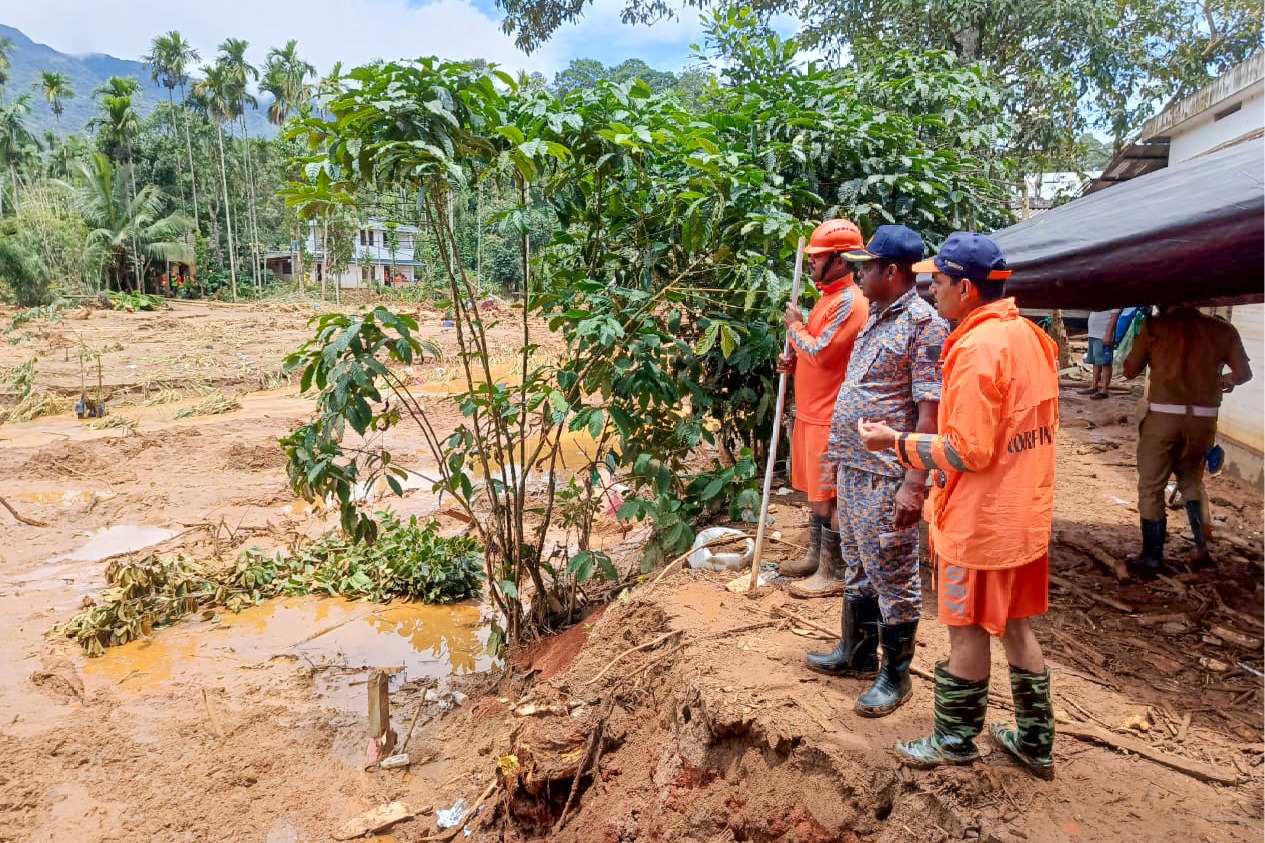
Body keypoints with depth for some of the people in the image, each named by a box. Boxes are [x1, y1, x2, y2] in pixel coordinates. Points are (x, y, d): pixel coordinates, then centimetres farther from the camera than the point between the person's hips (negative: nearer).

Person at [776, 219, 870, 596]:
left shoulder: (849, 301, -17)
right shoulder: (829, 296, 15)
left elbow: (821, 352, -24)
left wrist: (794, 326, -9)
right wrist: (795, 362, 5)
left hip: (829, 416, -10)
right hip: (811, 410, 10)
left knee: (827, 496, -2)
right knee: (815, 490, 18)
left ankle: (833, 573, 9)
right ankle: (816, 556, 31)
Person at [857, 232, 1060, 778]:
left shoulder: (978, 348, -22)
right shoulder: (1028, 335, 6)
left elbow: (969, 451, -23)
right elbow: (1037, 427, 14)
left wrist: (895, 442, -14)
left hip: (979, 521, -8)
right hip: (1026, 513, 9)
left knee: (967, 631, 7)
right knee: (1015, 626, 19)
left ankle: (955, 741, 25)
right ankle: (1036, 742, 31)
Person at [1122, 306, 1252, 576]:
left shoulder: (1153, 326, 0)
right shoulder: (1222, 329, 7)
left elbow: (1130, 371, 2)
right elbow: (1243, 373, 9)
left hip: (1163, 416, -3)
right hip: (1203, 419, 4)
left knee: (1151, 488, 6)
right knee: (1191, 481, 24)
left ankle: (1151, 558, 7)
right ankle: (1202, 548, 22)